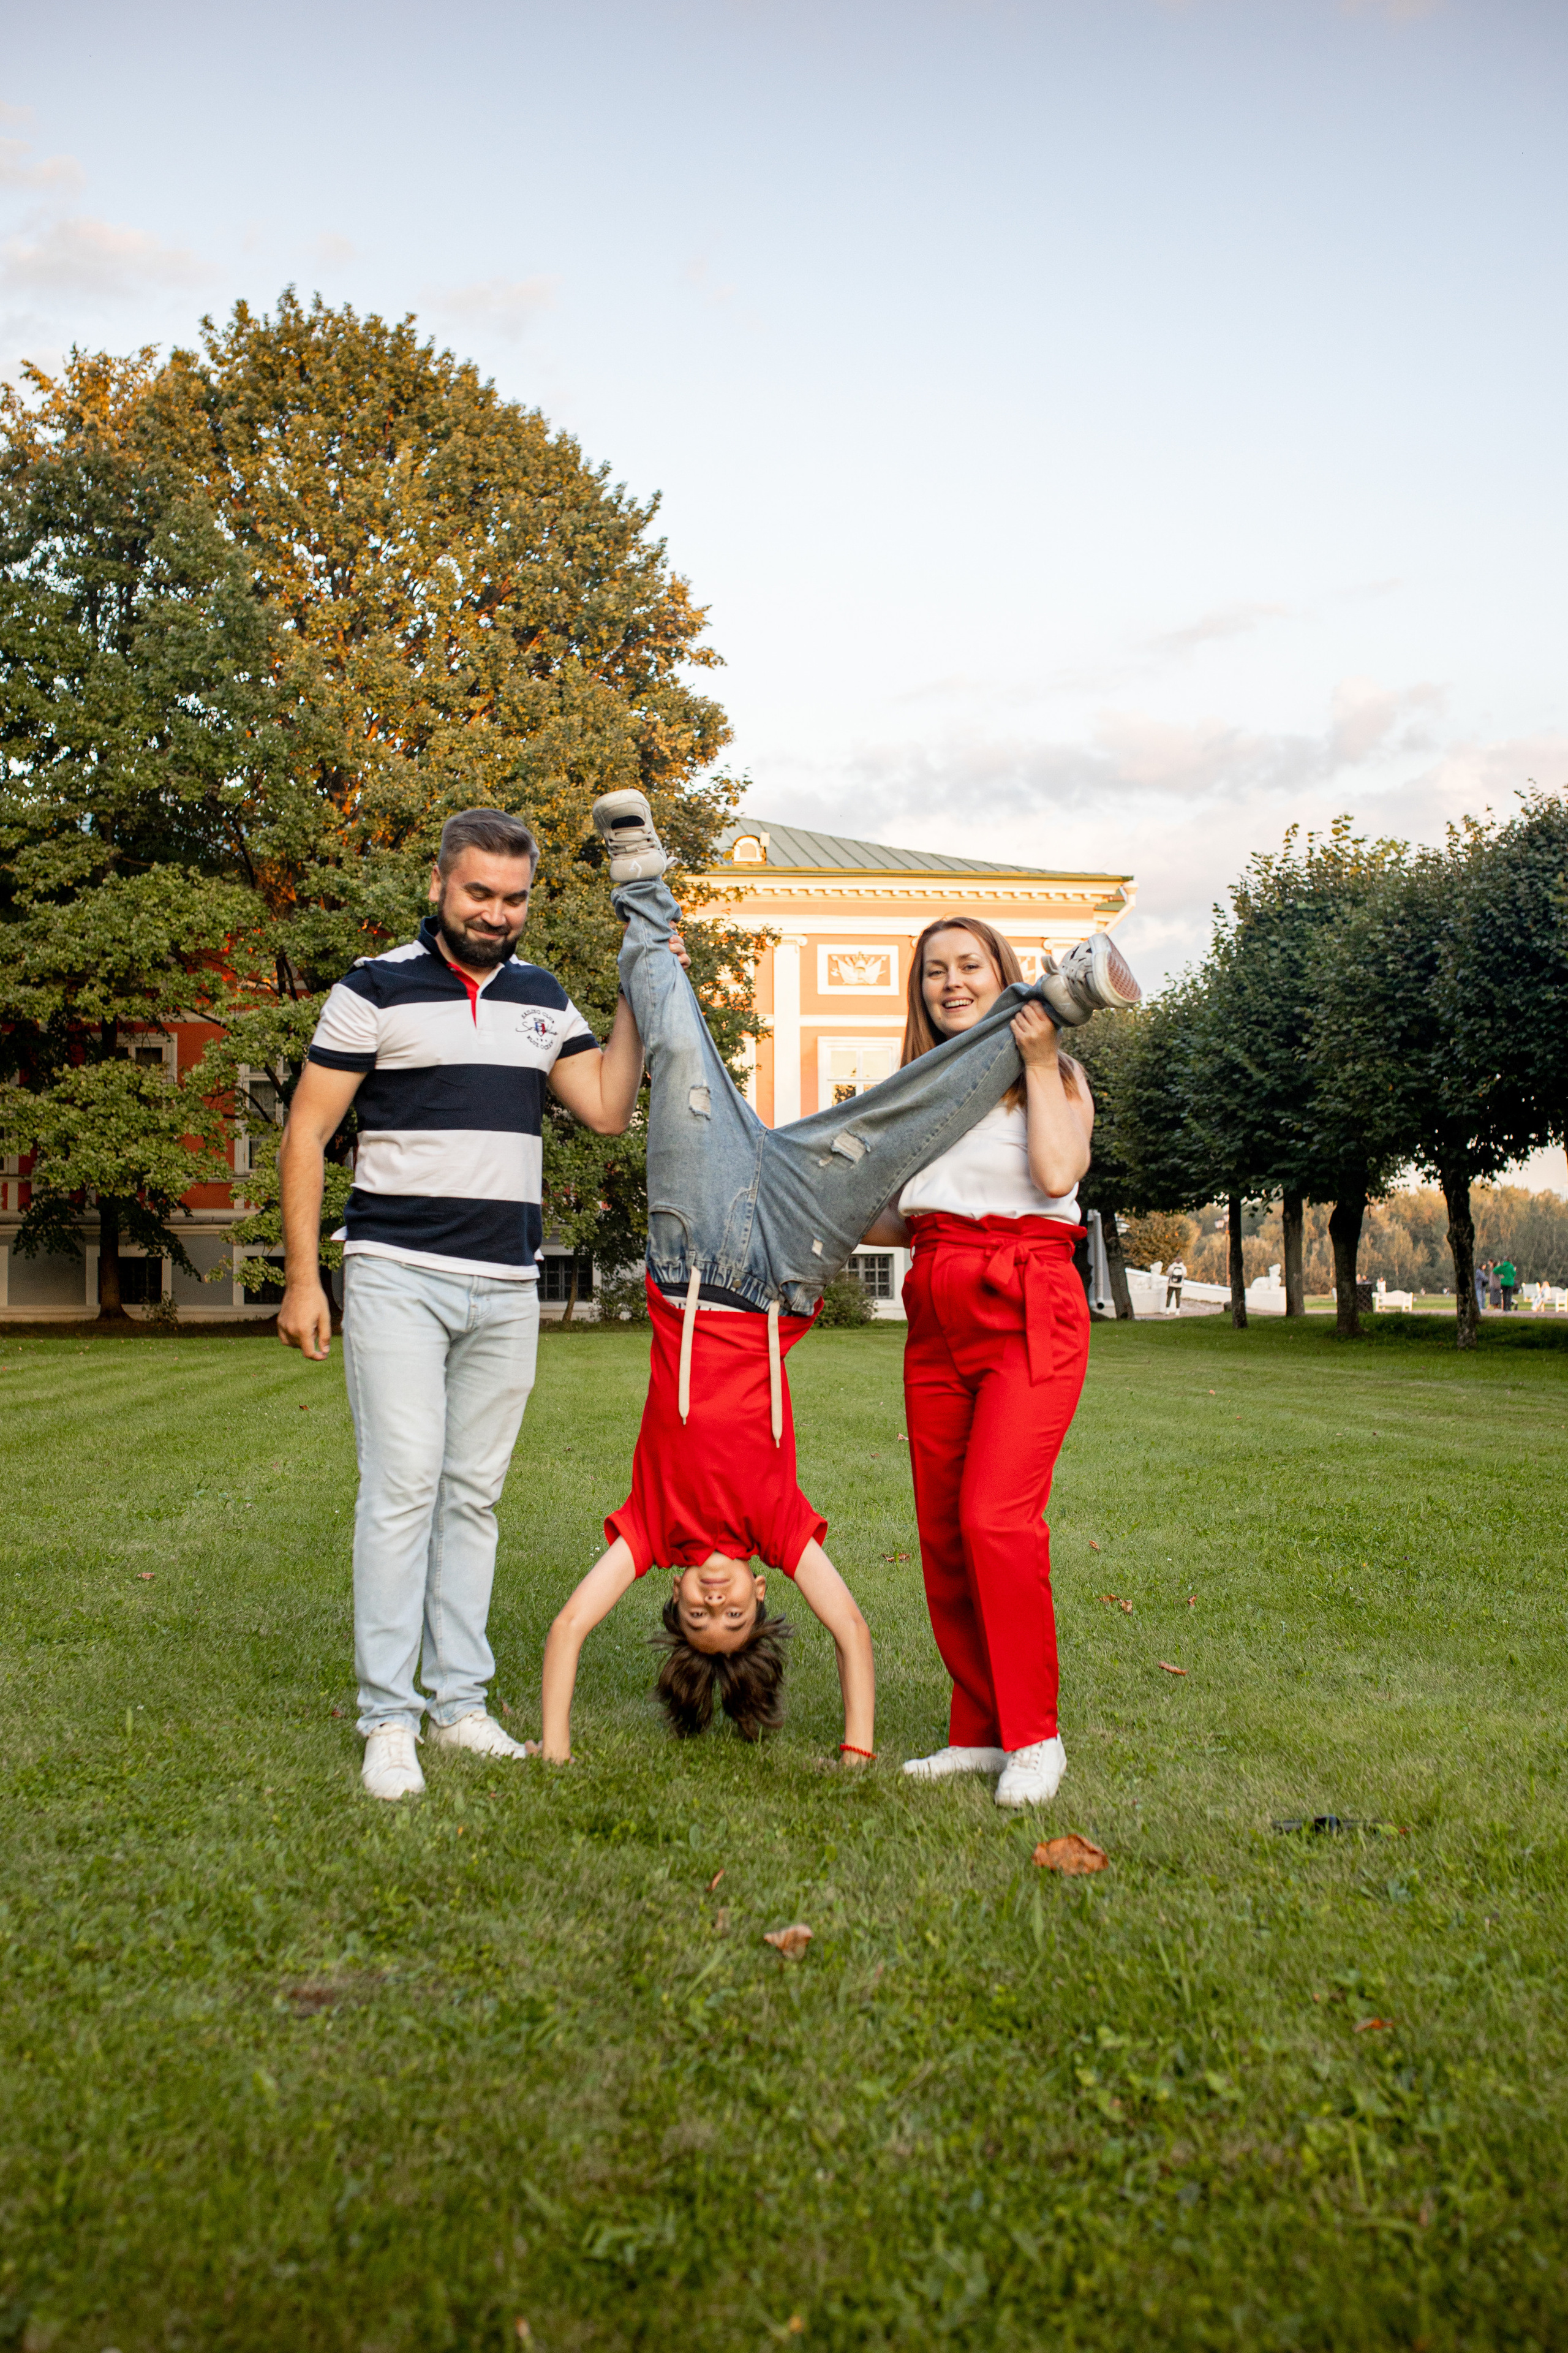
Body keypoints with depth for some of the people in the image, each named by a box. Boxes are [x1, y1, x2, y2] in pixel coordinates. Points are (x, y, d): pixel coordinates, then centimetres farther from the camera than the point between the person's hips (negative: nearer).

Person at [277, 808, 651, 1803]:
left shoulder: (543, 997, 13)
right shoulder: (376, 989, -1)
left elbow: (608, 1108, 9)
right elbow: (307, 1133, -2)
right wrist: (303, 1277, -7)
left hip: (506, 1289, 5)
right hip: (398, 1279, -4)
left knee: (474, 1493, 8)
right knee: (403, 1485, -10)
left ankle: (461, 1703, 16)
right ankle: (389, 1720, -3)